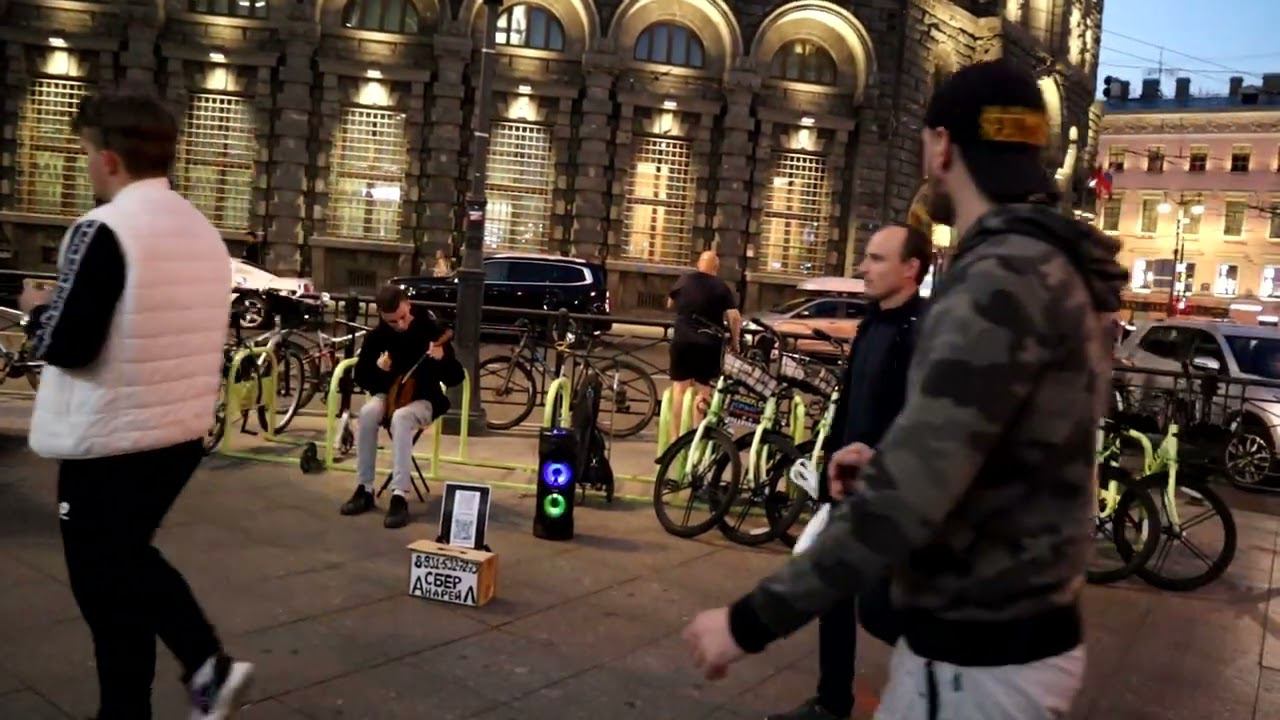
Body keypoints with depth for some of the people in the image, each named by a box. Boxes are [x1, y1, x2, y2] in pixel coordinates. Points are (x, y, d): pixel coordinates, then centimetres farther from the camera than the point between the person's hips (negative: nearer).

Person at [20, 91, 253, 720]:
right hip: (181, 432, 7)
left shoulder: (102, 231, -17)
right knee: (129, 558, 24)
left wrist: (38, 311, 3)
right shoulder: (204, 232, 6)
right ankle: (209, 666, 17)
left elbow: (65, 346, -19)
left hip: (109, 440, -7)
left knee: (104, 584, 10)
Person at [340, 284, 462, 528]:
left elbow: (455, 378, -14)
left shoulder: (431, 330, -14)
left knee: (401, 417, -36)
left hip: (423, 399, -3)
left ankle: (400, 497, -36)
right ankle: (364, 489, -18)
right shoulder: (377, 335, -5)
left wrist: (442, 359, -35)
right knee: (368, 412, -30)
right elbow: (360, 377, 3)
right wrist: (378, 369, -18)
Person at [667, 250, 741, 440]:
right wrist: (734, 341, 4)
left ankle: (675, 435, 8)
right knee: (703, 390, 6)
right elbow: (734, 317, -9)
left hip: (682, 339, 2)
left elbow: (670, 304, 19)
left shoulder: (684, 280, 4)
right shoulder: (721, 287, -2)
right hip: (709, 343, -2)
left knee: (680, 386, 9)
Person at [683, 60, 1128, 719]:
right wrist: (888, 461, 23)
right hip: (1015, 632, 9)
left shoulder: (1001, 277, -23)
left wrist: (750, 622, -23)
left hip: (977, 663, -9)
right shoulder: (1053, 270, 10)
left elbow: (906, 501, -31)